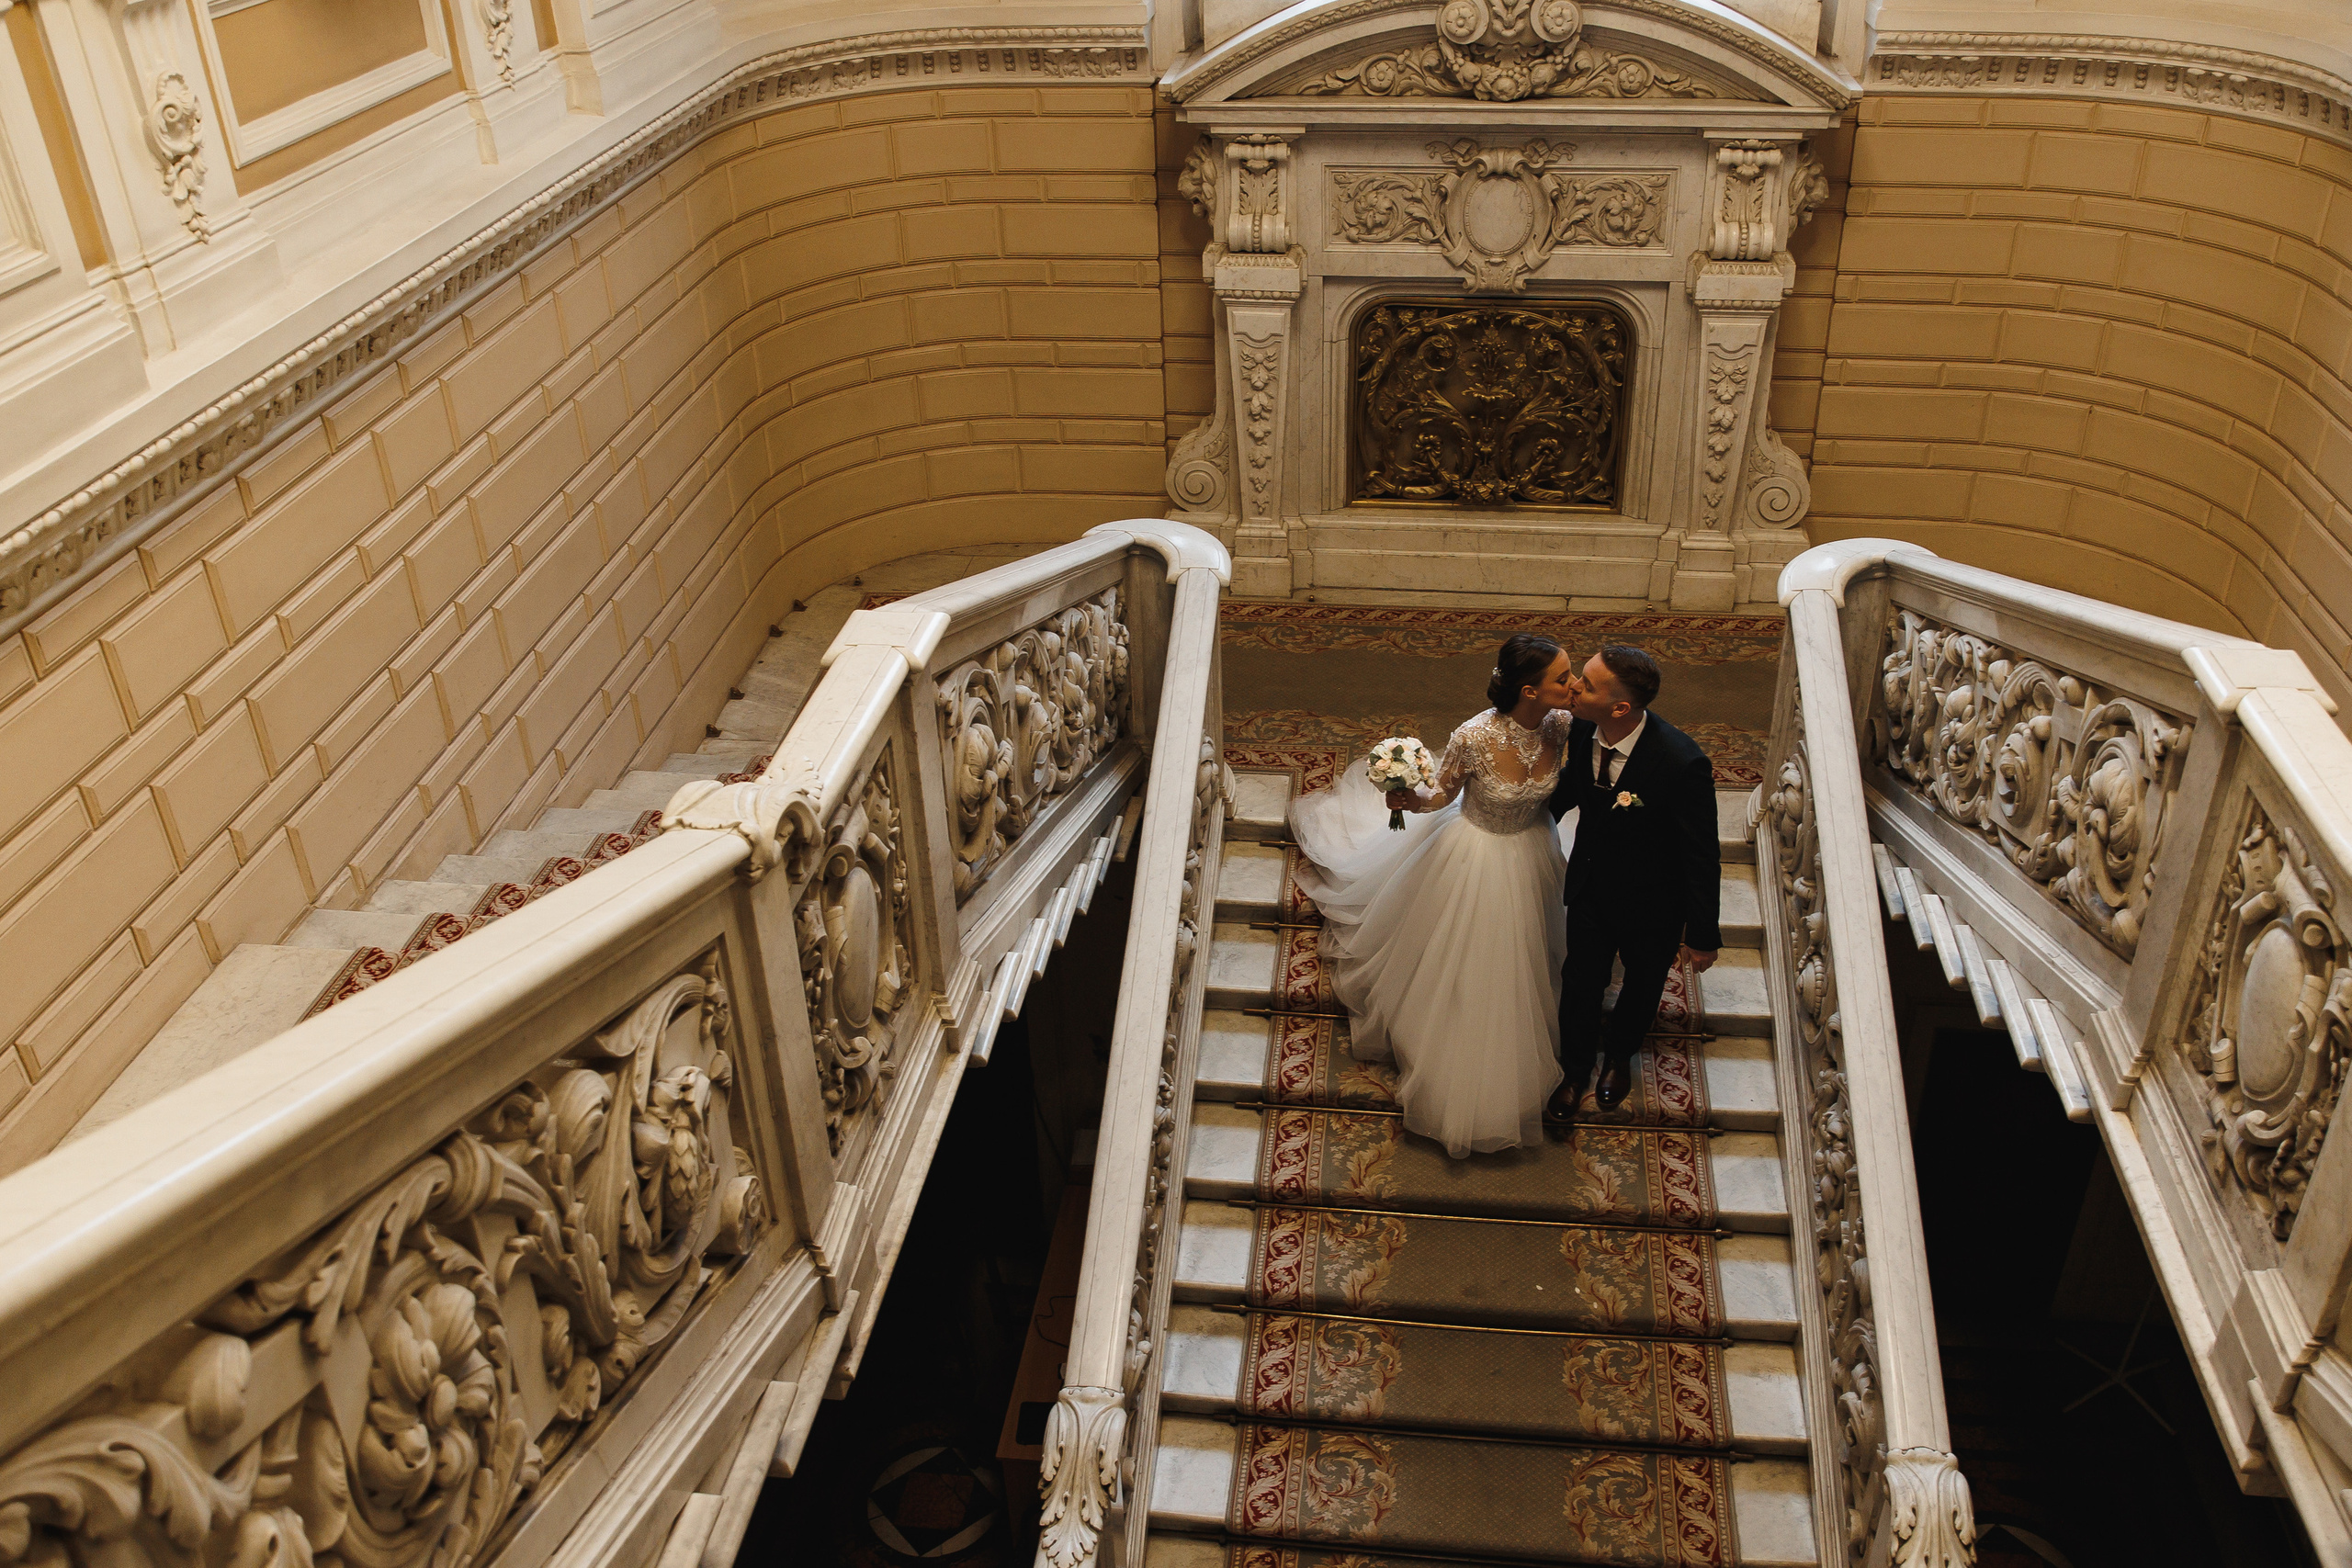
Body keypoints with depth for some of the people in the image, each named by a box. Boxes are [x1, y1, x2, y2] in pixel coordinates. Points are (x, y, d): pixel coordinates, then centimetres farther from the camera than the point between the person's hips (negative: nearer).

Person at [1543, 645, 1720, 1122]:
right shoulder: (1583, 730, -21)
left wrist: (1703, 935, -16)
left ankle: (1619, 1054, 57)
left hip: (1650, 904, -3)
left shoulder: (1682, 764, -37)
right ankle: (1575, 1067, 49)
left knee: (1642, 984, 25)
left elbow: (1702, 856, -24)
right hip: (1590, 887, 3)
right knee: (1580, 980, 20)